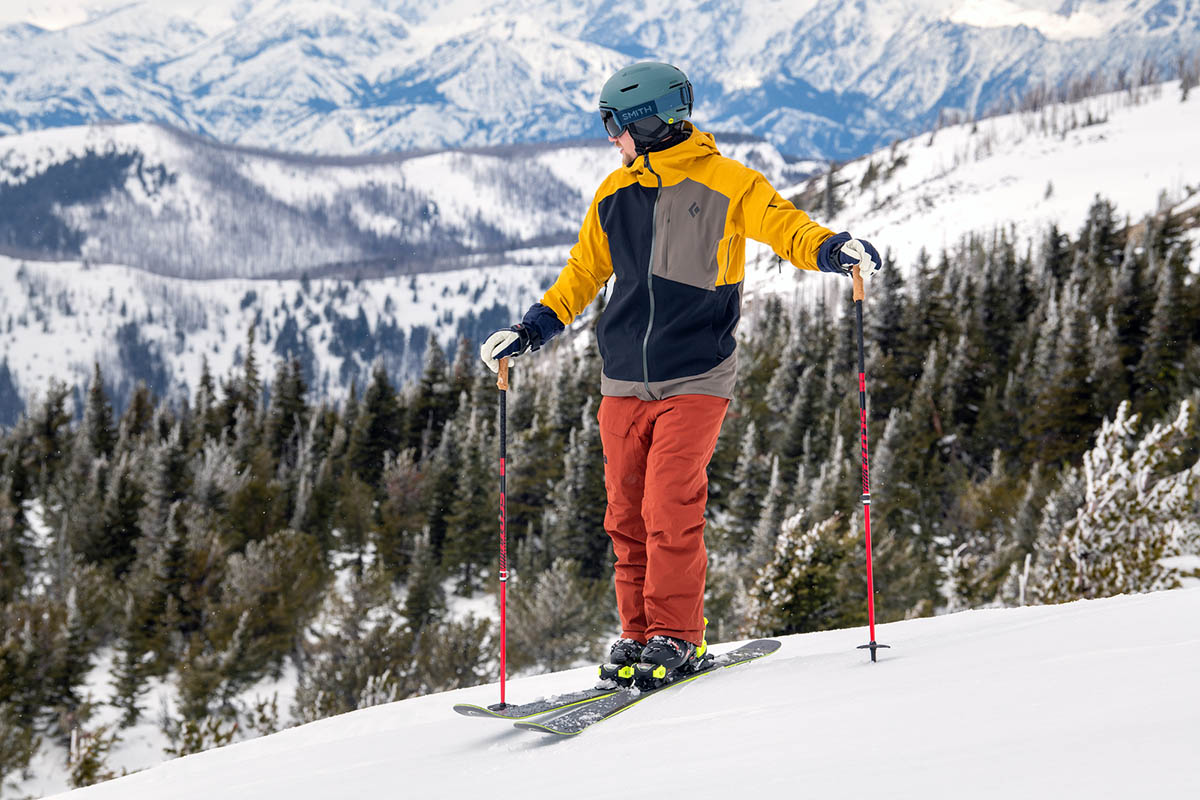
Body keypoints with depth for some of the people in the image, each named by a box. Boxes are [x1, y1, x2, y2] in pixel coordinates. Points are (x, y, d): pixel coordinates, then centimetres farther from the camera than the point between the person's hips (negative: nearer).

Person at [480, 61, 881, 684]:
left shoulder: (725, 183, -2)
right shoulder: (614, 193, 13)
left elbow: (787, 227, -6)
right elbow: (585, 271, 23)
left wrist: (831, 249, -27)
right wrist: (532, 329, 16)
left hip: (694, 380, -5)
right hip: (624, 383, 5)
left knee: (671, 508, -12)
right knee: (628, 515, 3)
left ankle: (676, 636, -2)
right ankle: (639, 632, 14)